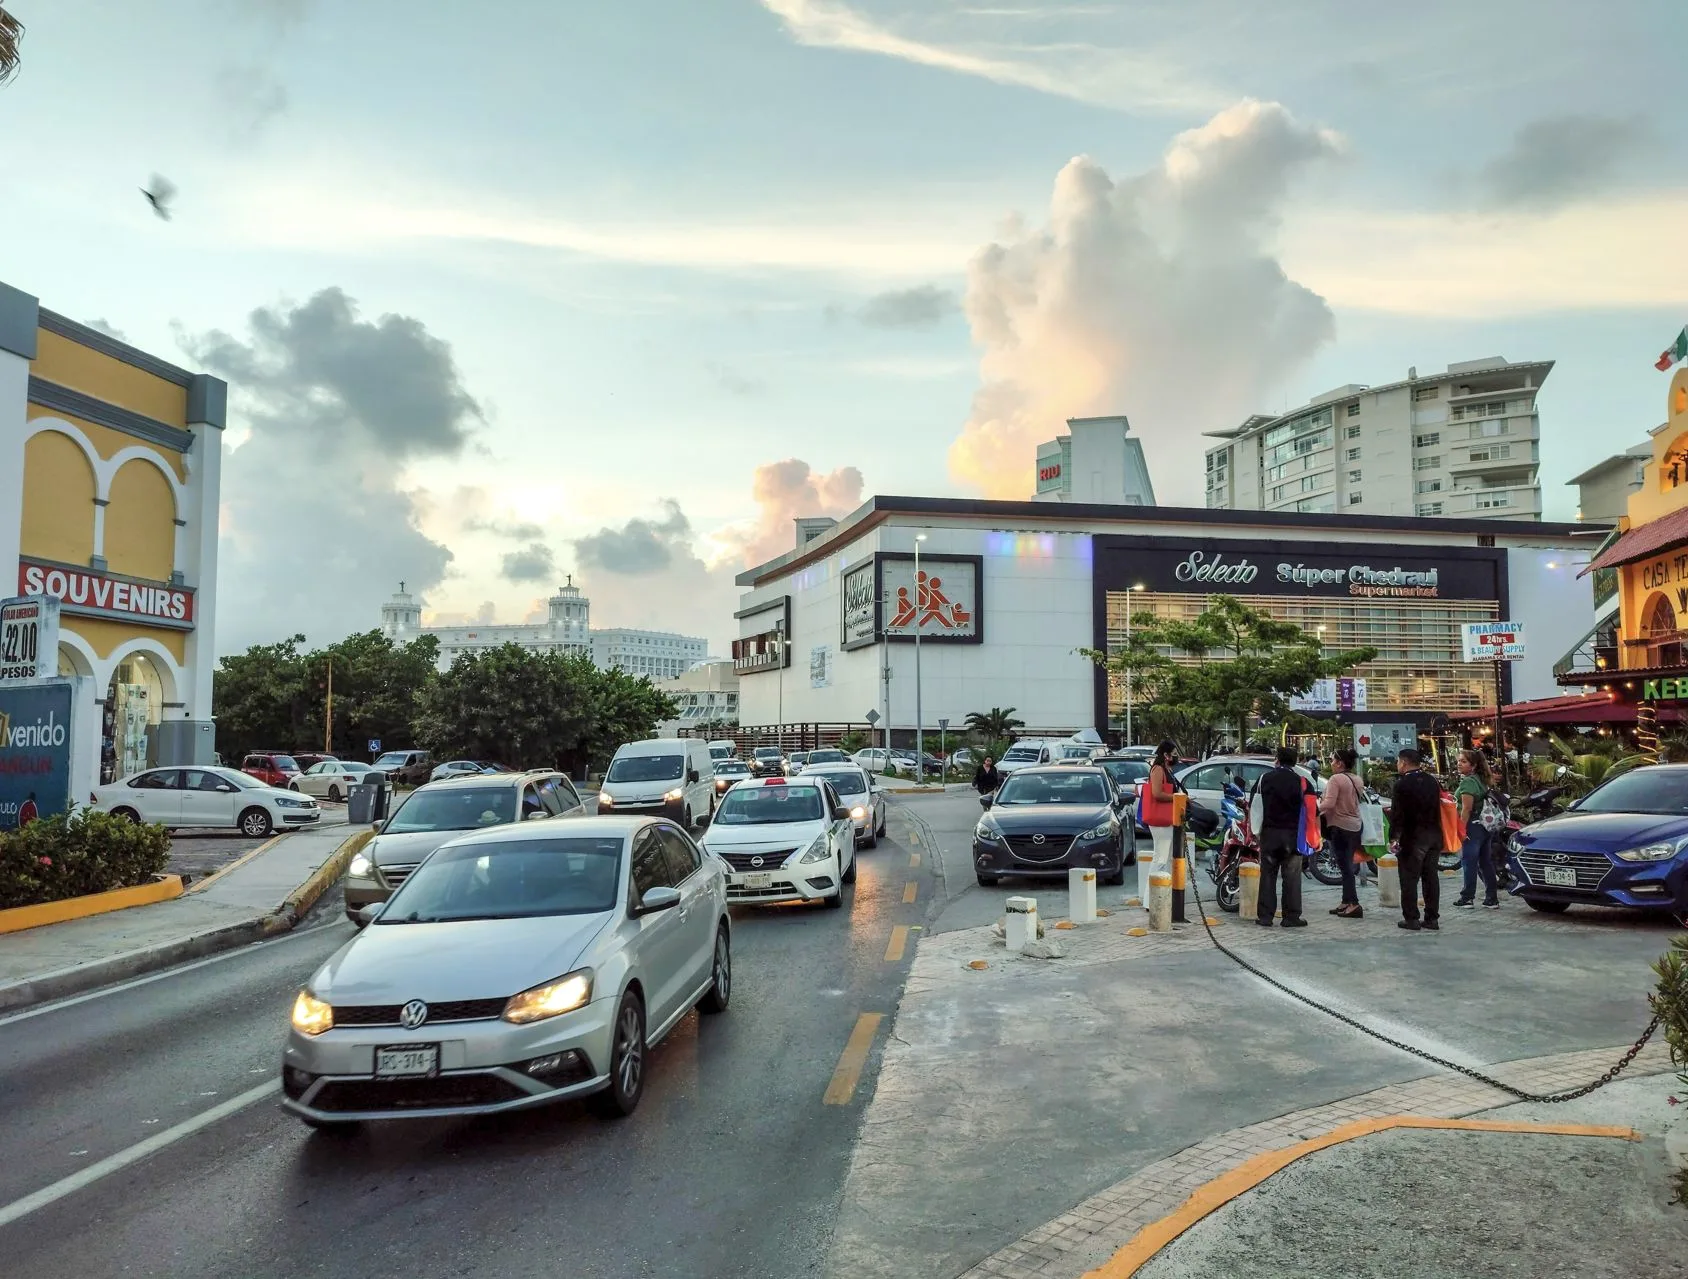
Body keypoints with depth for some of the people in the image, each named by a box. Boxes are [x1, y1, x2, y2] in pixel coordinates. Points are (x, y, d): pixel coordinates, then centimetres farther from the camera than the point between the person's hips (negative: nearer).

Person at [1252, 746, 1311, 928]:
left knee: (1267, 875, 5)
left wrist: (1254, 830, 14)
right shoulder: (1301, 781, -1)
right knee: (1292, 877, 3)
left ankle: (1265, 916, 5)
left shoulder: (1265, 778, 2)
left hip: (1269, 833, 1)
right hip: (1292, 834, -1)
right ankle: (1291, 917, 4)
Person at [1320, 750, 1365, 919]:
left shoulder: (1336, 779, -16)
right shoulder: (1356, 780, 10)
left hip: (1339, 826, -8)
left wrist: (1317, 809, -5)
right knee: (1348, 866, 14)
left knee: (1345, 866, -7)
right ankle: (1346, 902, 18)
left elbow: (1329, 804, -24)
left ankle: (1354, 904, -11)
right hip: (1355, 827, 8)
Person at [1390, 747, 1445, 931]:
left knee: (1409, 879, -1)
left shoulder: (1402, 783, -12)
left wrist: (1395, 836, -14)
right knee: (1431, 877, 10)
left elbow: (1397, 812, -16)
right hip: (1434, 835, 7)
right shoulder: (1431, 781, 10)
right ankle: (1432, 918, 13)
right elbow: (1437, 806, 16)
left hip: (1412, 837, -7)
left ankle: (1411, 919, 0)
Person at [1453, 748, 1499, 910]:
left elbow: (1466, 809, -20)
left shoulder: (1468, 782, -15)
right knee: (1486, 862, 11)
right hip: (1485, 827, 9)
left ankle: (1467, 898, 0)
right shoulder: (1481, 780, 15)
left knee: (1469, 863, -4)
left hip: (1472, 827, -9)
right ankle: (1492, 899, 14)